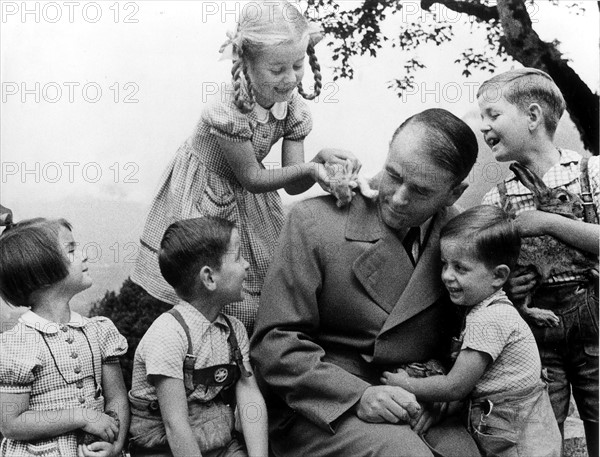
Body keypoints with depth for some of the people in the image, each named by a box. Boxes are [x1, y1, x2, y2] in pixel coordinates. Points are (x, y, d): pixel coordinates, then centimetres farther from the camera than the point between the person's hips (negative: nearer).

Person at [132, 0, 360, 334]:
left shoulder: (294, 107, -16)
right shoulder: (228, 112, -34)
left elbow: (292, 184, -13)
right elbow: (252, 178, -24)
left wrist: (321, 160, -34)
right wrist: (310, 168, -35)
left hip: (249, 197, 6)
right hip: (204, 198, -5)